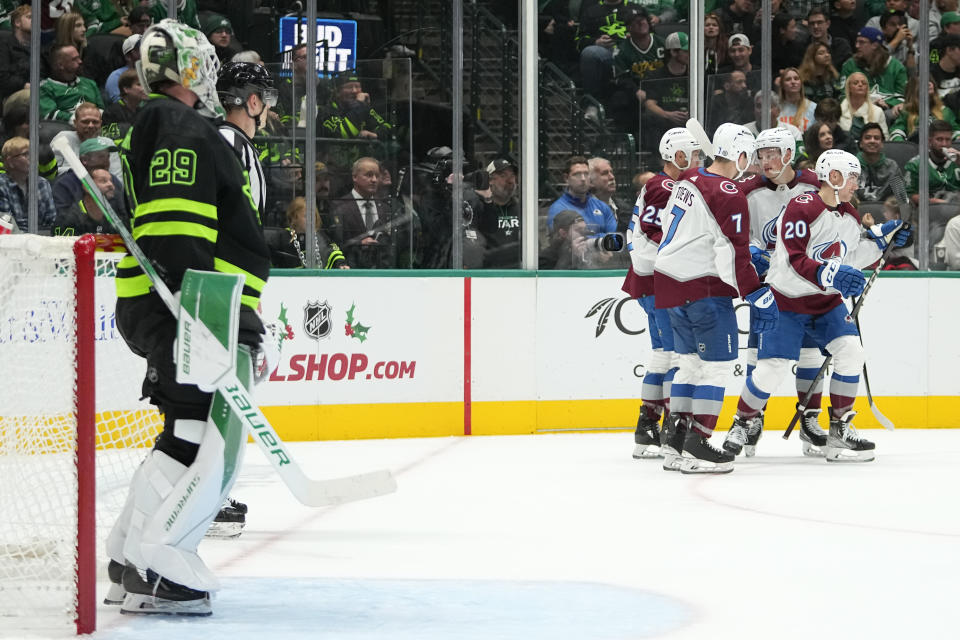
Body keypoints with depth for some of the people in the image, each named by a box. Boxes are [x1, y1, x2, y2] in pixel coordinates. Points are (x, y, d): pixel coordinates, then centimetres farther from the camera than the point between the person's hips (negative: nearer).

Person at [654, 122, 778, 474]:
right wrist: (760, 297, -15)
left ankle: (675, 440, 16)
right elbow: (734, 254, -20)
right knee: (717, 362, -3)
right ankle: (697, 446, -7)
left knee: (690, 359, 17)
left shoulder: (688, 181, 10)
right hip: (704, 287, -9)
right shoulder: (728, 195, -17)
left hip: (671, 282, 9)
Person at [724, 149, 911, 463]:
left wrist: (880, 239, 5)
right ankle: (741, 424, 15)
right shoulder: (801, 208, -21)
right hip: (786, 300, -7)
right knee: (772, 368, -9)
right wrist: (831, 274, -41)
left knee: (851, 351, -11)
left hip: (826, 301, 7)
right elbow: (795, 262, -28)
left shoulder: (850, 216, 5)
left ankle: (840, 429, -2)